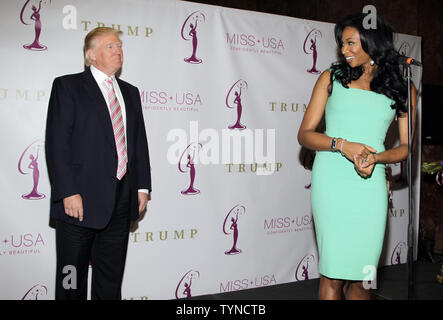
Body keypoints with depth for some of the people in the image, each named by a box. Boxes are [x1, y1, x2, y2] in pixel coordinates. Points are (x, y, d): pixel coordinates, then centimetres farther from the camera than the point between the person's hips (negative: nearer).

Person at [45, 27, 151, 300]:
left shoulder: (130, 92, 16)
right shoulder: (67, 86, -1)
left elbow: (140, 142, 15)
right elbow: (57, 143, -9)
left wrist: (143, 186, 7)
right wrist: (68, 193, -17)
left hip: (122, 202, 5)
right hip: (81, 199, -5)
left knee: (111, 279, 15)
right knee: (72, 279, 7)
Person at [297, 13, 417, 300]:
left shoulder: (403, 90, 11)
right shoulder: (331, 79, 9)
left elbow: (407, 147, 11)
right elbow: (305, 135, 5)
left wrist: (376, 158, -9)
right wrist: (341, 144, -13)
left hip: (371, 183, 2)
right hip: (332, 180, -1)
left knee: (363, 275, 4)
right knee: (333, 274, -4)